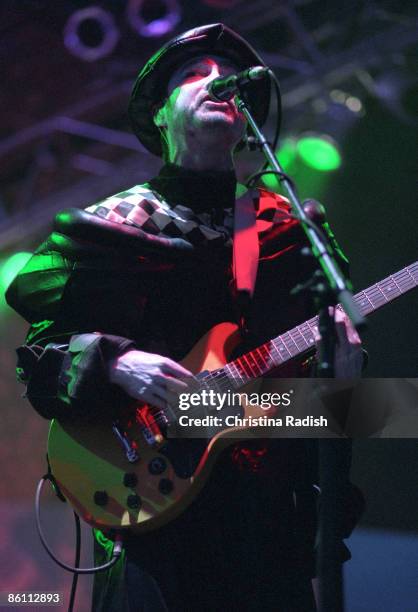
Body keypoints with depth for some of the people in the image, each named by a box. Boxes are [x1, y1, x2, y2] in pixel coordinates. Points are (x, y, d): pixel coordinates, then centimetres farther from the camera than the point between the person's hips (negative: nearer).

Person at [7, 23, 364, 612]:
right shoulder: (104, 227, 6)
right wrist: (114, 365, -17)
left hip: (270, 510, 3)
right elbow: (39, 358, 2)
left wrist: (339, 370, -6)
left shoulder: (292, 230, 14)